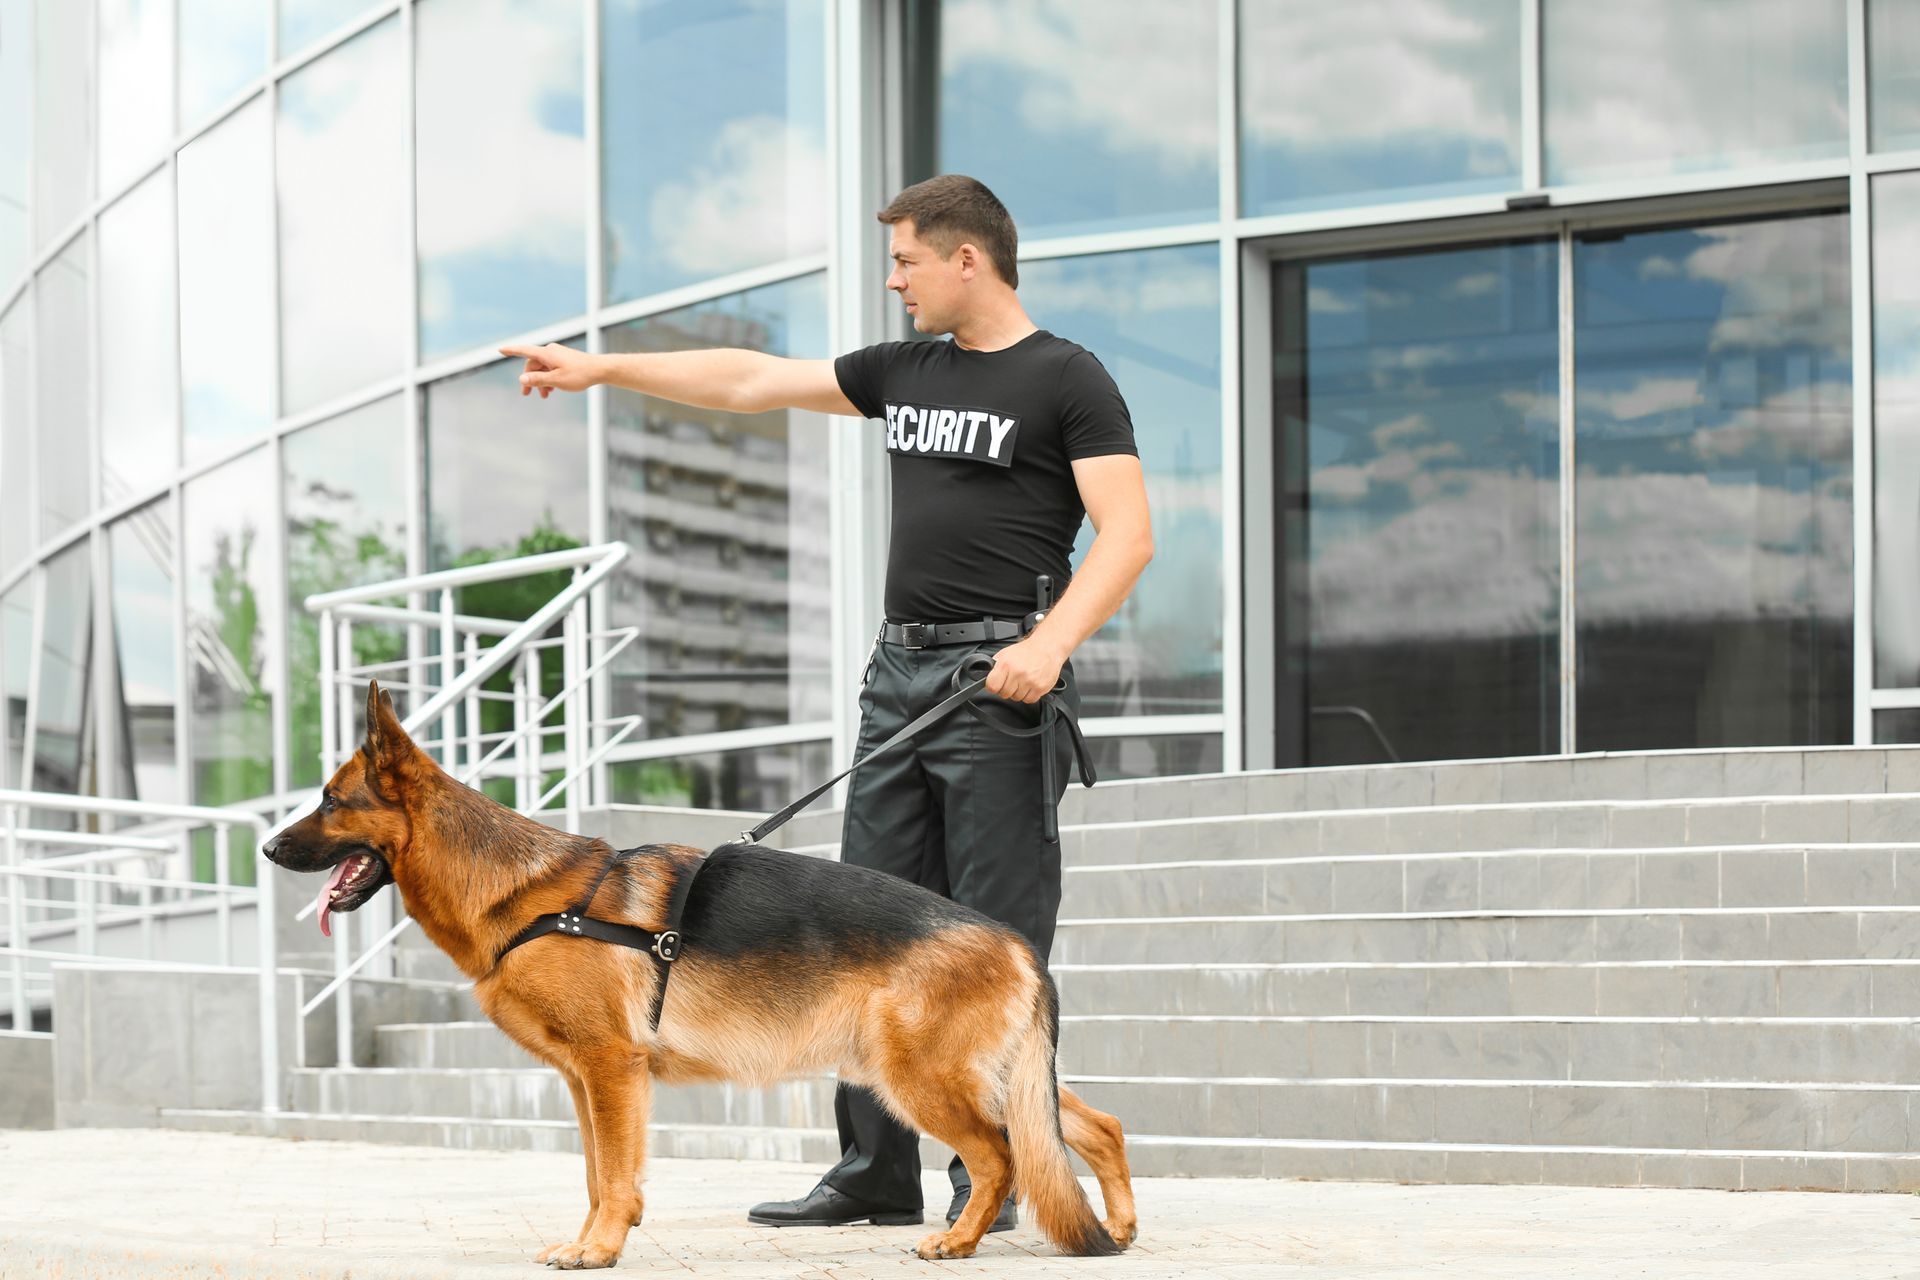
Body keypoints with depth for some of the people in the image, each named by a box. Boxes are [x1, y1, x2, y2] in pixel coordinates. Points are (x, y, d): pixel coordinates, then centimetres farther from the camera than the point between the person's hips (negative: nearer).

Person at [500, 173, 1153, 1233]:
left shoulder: (1067, 381, -4)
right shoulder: (904, 372, 18)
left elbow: (1128, 533, -11)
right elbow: (752, 382, 23)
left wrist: (1049, 643, -24)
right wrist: (602, 368, 23)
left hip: (1000, 680, -7)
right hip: (899, 671, 8)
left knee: (995, 941, -7)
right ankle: (876, 1175, 9)